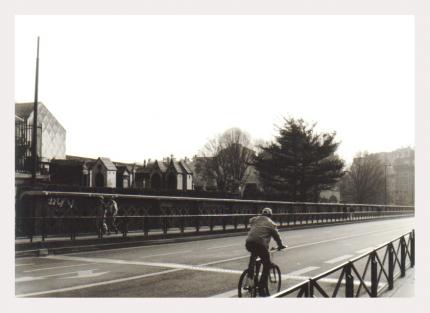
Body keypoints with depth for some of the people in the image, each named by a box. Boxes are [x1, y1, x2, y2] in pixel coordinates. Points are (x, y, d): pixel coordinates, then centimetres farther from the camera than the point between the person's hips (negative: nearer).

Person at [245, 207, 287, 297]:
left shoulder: (255, 220, 26)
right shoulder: (270, 223, 13)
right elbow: (276, 236, 14)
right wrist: (281, 246, 29)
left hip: (249, 243, 5)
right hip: (260, 244, -5)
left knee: (254, 254, 38)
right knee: (267, 265, 10)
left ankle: (250, 271, 20)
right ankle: (261, 288, 3)